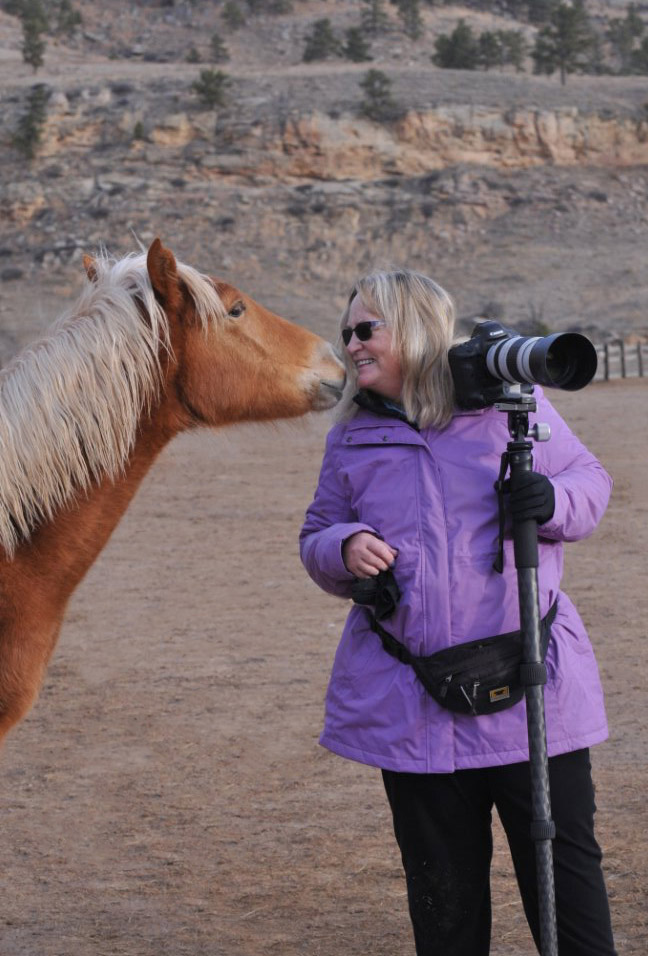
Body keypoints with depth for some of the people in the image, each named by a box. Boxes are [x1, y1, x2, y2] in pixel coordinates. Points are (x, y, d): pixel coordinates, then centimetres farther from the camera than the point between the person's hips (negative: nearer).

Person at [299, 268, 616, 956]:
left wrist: (554, 501, -16)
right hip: (410, 704, 3)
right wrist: (345, 548, -9)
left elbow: (589, 480, 7)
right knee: (441, 887, 12)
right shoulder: (352, 436, 9)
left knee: (563, 867, 3)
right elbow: (316, 538, 14)